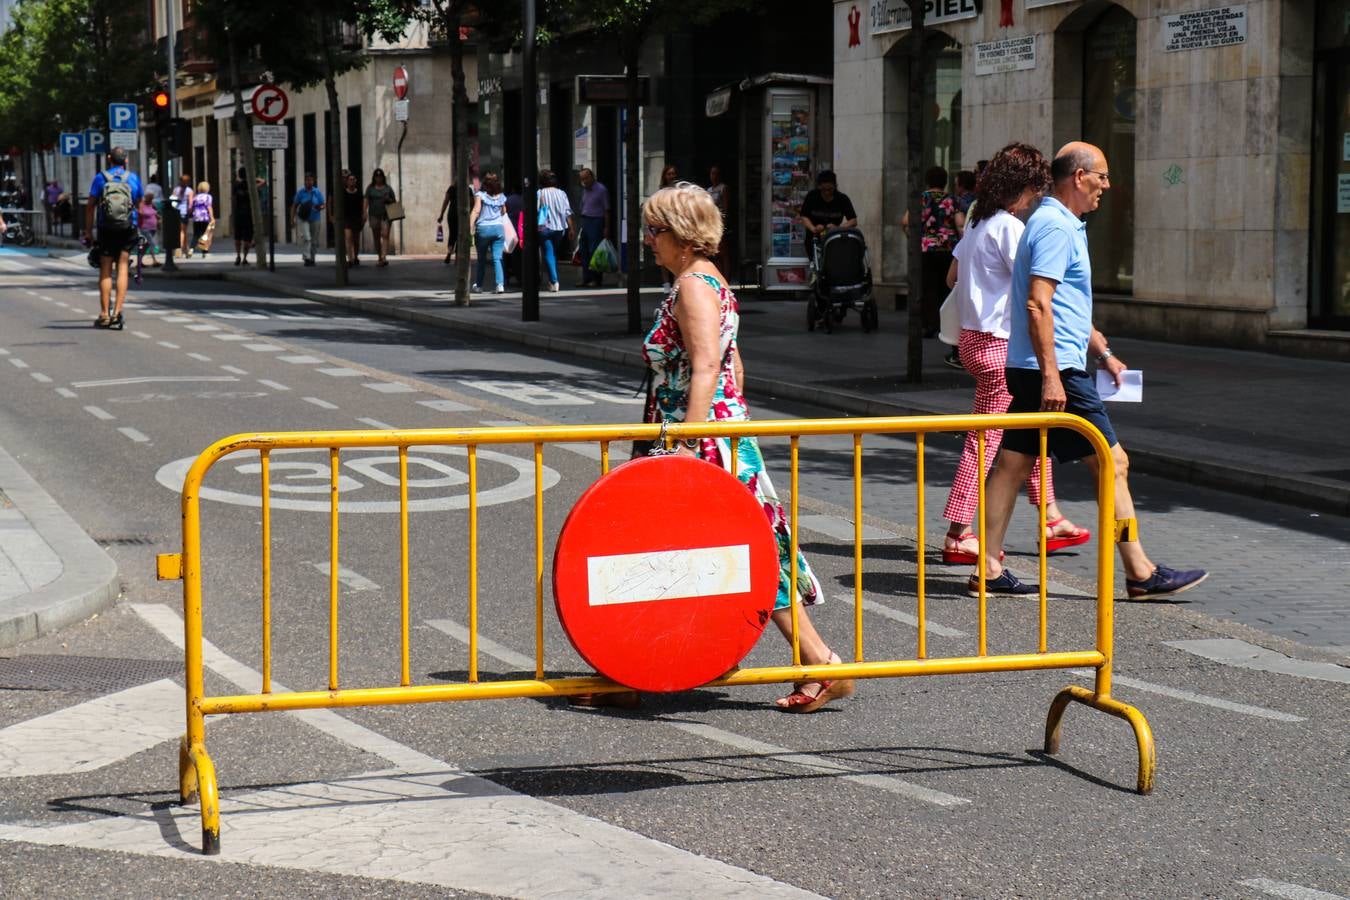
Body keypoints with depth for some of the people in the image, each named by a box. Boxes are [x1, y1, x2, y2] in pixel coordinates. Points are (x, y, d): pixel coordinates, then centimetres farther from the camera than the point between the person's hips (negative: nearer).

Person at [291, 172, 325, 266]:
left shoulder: (318, 192, 4)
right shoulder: (300, 192, 1)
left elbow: (323, 205, 6)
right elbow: (294, 206, 4)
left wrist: (320, 207, -19)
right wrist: (292, 219, 0)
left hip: (315, 219, 2)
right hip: (303, 219, -2)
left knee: (314, 241, 8)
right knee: (306, 238, -19)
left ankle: (312, 258, 21)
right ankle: (307, 258, -22)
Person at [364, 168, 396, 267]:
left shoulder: (388, 188, 9)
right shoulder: (370, 188, 8)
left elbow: (394, 201, 15)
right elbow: (366, 200, 0)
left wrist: (388, 199, -7)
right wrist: (364, 211, -14)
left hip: (386, 215, -1)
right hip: (374, 215, 1)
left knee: (385, 235, -15)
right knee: (376, 237, 6)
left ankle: (384, 257, -24)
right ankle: (379, 257, 16)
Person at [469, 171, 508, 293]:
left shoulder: (480, 195, -4)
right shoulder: (502, 197, 7)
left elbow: (476, 211, -12)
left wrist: (470, 227, -14)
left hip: (483, 229, -2)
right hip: (499, 228, 2)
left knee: (482, 259, 12)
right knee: (497, 258, -1)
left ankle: (478, 285, 22)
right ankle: (500, 284, -16)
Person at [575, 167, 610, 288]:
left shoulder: (601, 189, -6)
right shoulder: (585, 190, 15)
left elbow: (606, 210, -7)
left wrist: (606, 227, -10)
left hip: (596, 222, -7)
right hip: (585, 221, 7)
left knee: (594, 250, -7)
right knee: (584, 250, 6)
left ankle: (596, 278, -1)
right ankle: (586, 278, 12)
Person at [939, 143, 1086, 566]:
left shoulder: (978, 222, 12)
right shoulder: (1008, 226, -16)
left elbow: (952, 275, 22)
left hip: (974, 337, 10)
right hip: (998, 344, -10)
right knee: (985, 439, -6)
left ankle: (1049, 519, 21)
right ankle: (958, 536, -3)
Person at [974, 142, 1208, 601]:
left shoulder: (1059, 224, 19)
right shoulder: (1057, 227, -15)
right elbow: (1037, 305, -23)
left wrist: (1103, 353, 31)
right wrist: (1050, 376, -26)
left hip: (1030, 371, 11)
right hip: (1055, 371, -11)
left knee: (1012, 463, 8)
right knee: (1112, 463, -5)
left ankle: (989, 568, 10)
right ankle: (1141, 573, 0)